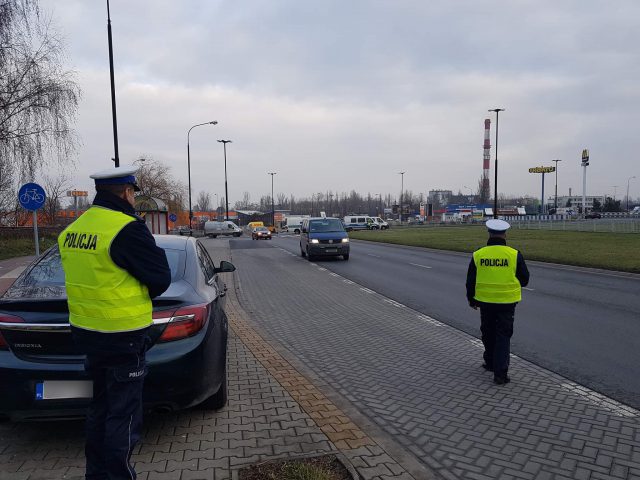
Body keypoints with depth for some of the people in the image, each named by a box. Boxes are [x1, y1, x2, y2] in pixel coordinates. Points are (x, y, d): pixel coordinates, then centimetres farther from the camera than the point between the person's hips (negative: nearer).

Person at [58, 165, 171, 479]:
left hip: (86, 331, 8)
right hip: (123, 337, -8)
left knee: (100, 406, 23)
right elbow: (161, 279, -15)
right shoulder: (127, 229, -20)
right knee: (124, 414, 6)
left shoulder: (72, 230, 6)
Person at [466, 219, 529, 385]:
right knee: (503, 336, 4)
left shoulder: (478, 255, -6)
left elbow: (470, 281, 1)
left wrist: (471, 299, 15)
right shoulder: (514, 255, -11)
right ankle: (500, 373, 1)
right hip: (507, 302, -2)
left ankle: (491, 363, 35)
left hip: (485, 301, 2)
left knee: (488, 334, 19)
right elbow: (524, 279, -1)